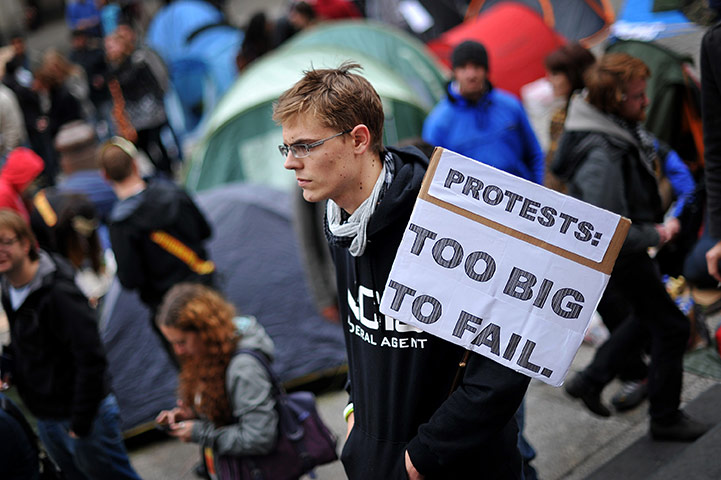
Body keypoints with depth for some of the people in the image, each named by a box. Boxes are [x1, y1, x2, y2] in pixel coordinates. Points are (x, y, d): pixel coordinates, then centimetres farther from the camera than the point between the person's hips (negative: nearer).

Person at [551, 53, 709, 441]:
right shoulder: (602, 157, -33)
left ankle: (590, 381, 35)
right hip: (617, 256, -10)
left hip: (630, 246, 10)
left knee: (648, 317, 26)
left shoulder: (621, 129, -2)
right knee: (670, 328, 4)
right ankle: (665, 419, 22)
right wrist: (655, 235, -19)